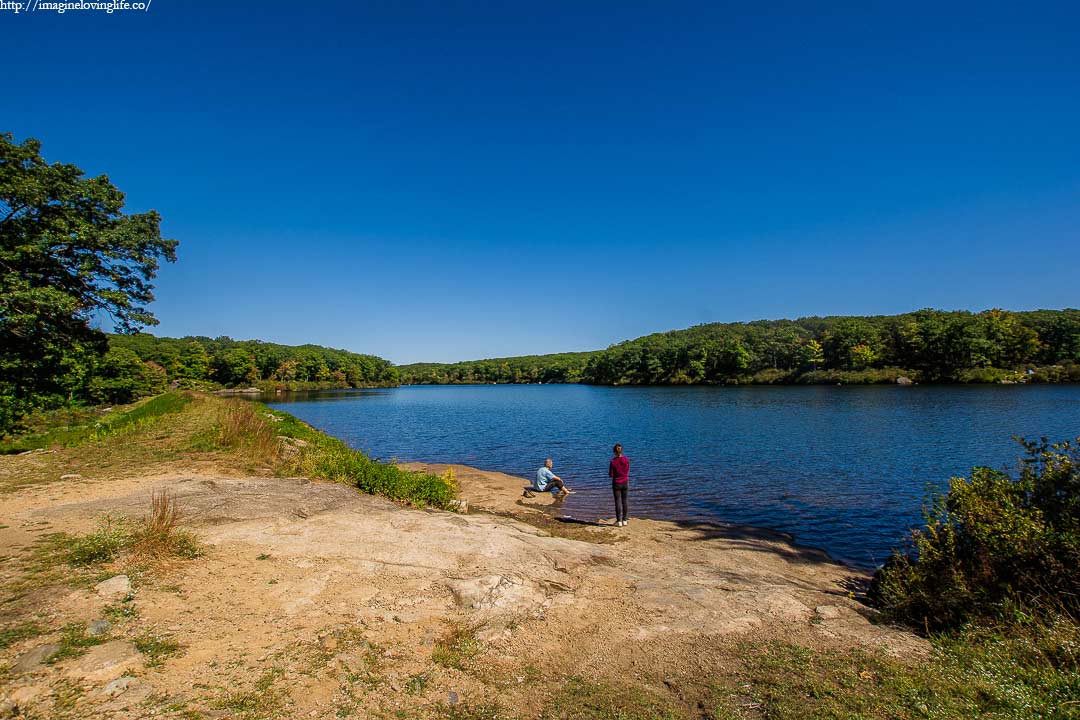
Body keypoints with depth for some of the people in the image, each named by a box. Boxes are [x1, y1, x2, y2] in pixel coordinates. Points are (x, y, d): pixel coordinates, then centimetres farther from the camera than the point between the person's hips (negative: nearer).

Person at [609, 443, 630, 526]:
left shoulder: (613, 461, -17)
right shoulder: (626, 459, -8)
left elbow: (610, 475, -11)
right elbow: (627, 471, 5)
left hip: (616, 483, -3)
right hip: (625, 482, 3)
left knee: (618, 502, 6)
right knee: (624, 501, 13)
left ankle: (619, 521, 8)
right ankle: (625, 520, 17)